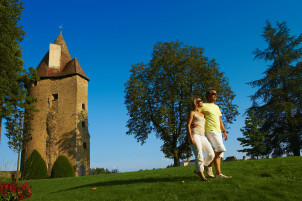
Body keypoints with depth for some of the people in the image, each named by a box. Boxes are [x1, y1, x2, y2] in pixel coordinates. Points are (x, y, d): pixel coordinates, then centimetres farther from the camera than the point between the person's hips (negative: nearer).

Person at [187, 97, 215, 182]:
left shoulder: (202, 114, 26)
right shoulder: (192, 112, 6)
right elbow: (188, 125, -2)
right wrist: (190, 137, -14)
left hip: (202, 136, 6)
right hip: (195, 135, -6)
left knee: (211, 154, -7)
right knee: (199, 156, -13)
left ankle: (197, 170, 8)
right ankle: (201, 176, -6)